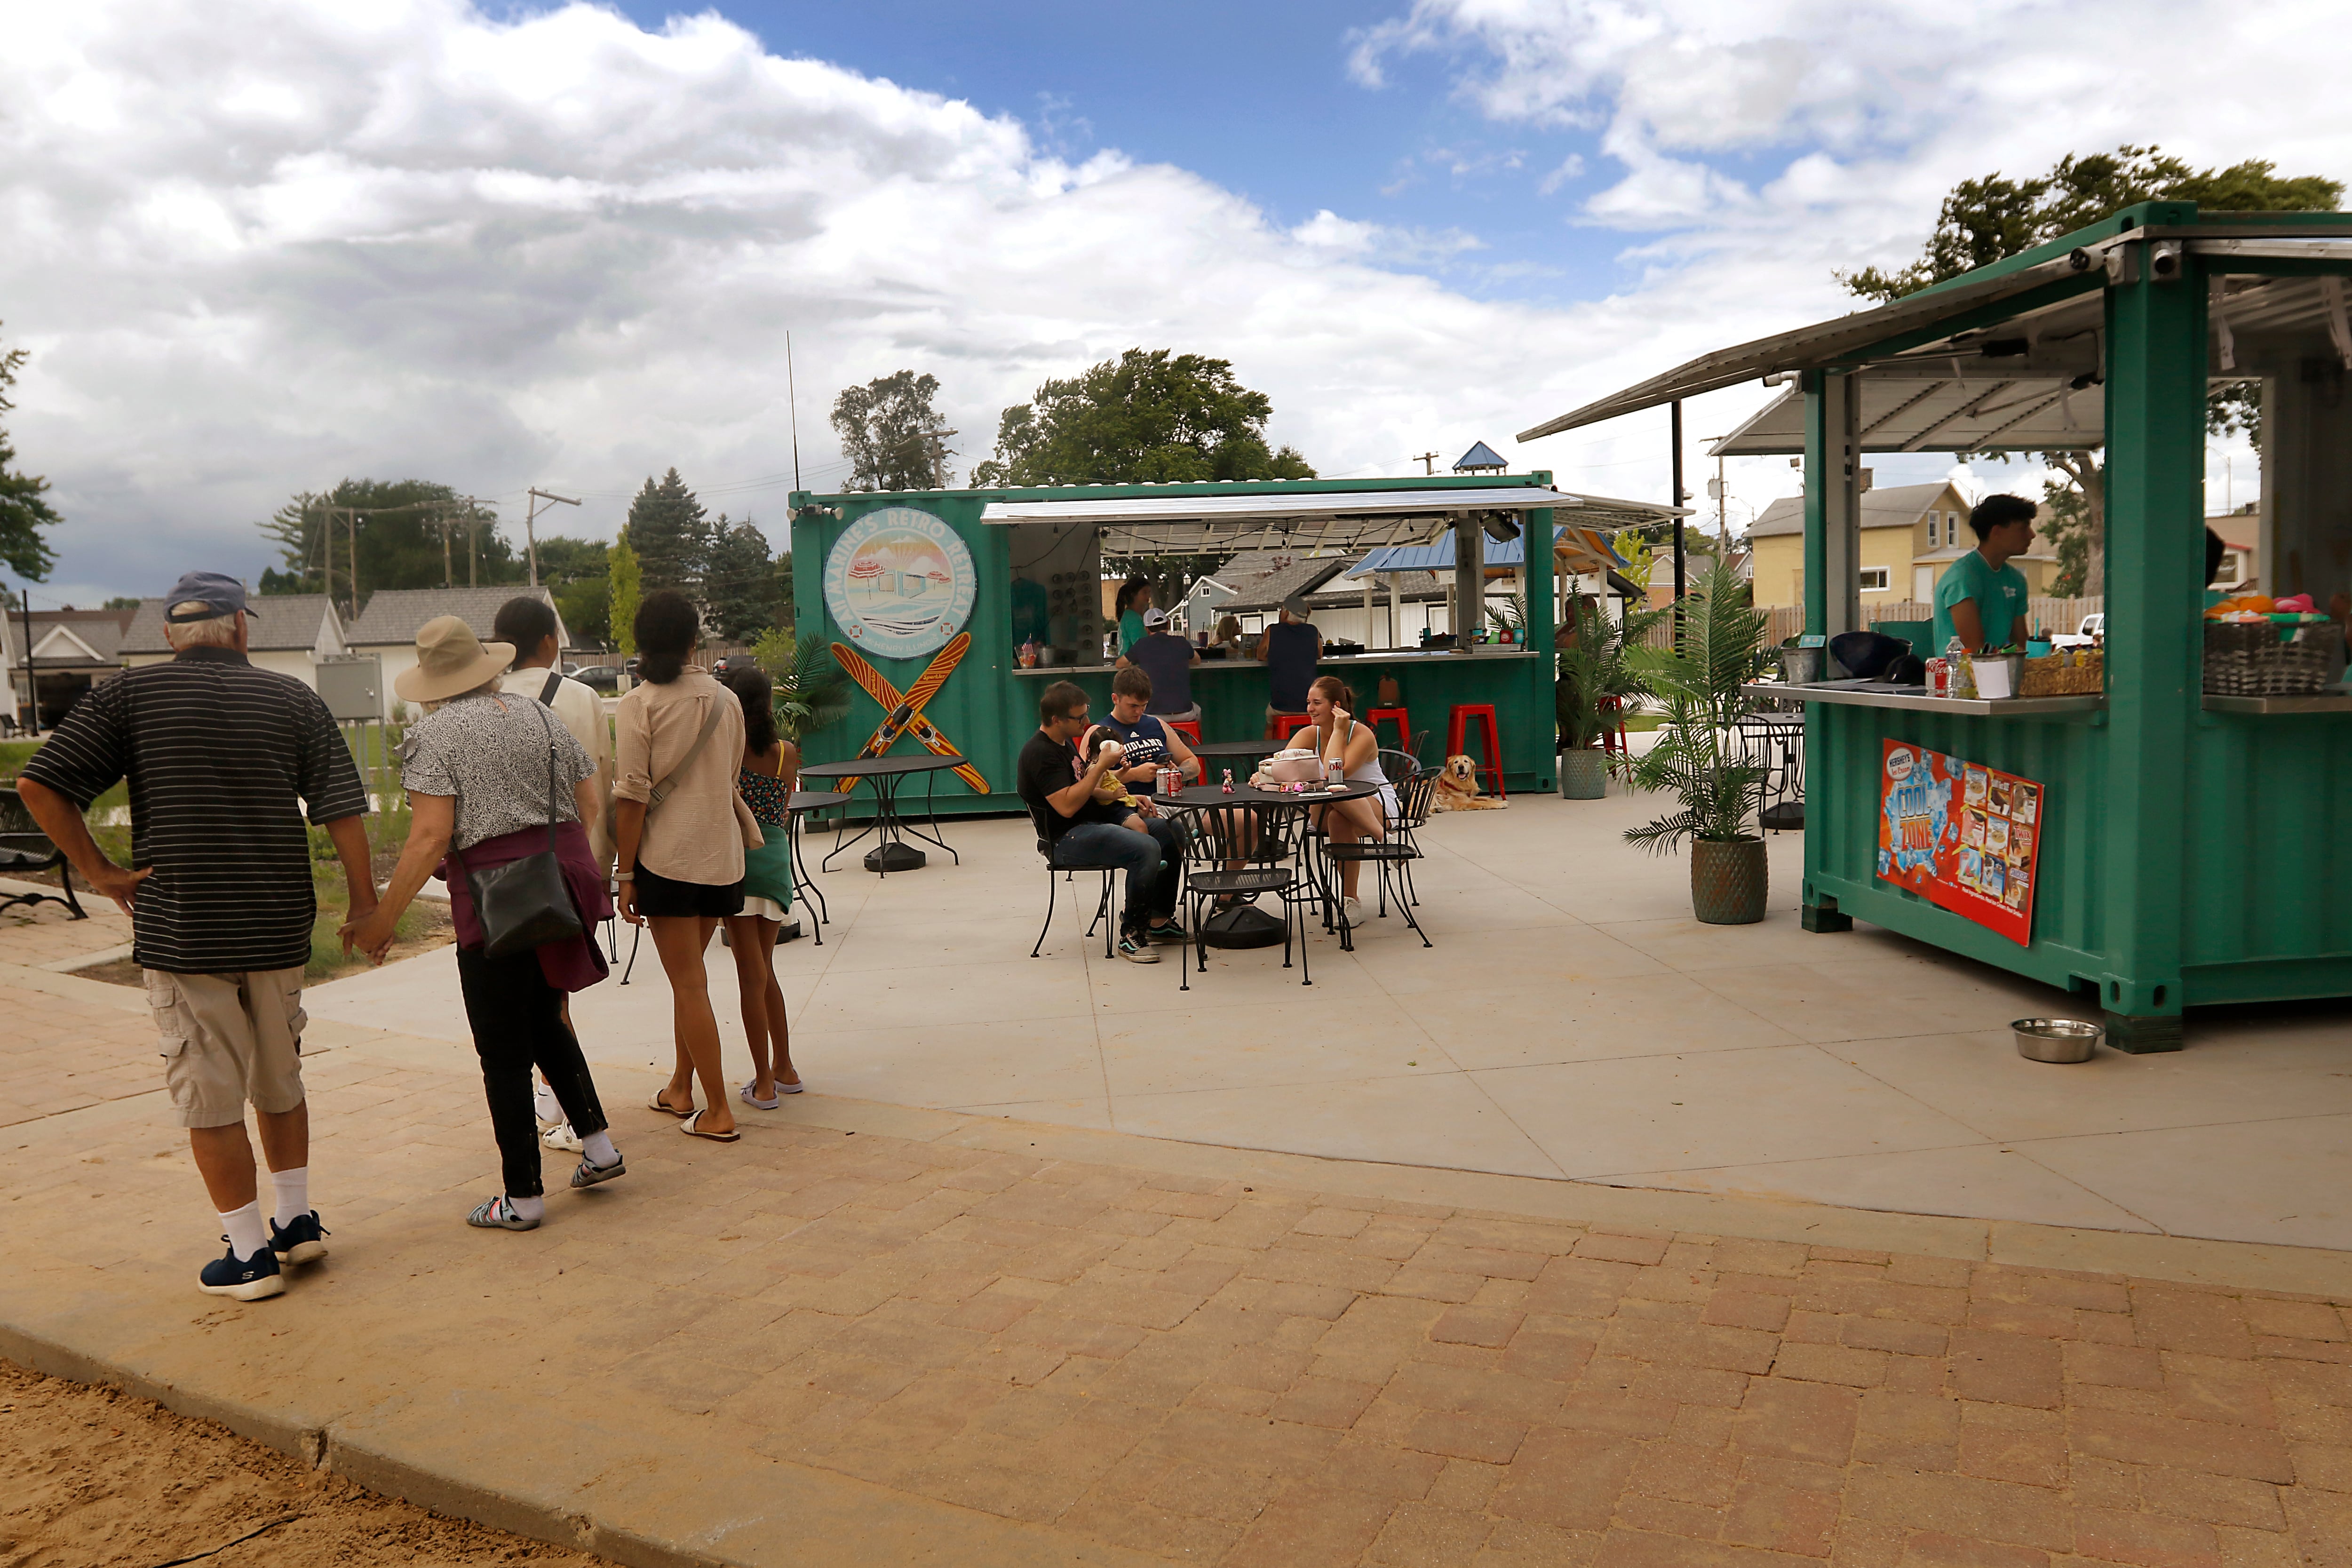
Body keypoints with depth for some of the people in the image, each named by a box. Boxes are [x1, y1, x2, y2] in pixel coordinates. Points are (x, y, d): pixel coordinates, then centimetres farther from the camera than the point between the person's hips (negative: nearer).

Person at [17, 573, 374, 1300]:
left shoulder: (128, 695, -1)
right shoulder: (292, 699, 3)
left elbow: (40, 786, -9)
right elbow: (342, 810, -3)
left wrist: (99, 871, -1)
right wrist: (365, 904, 3)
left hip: (179, 931, -3)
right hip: (279, 928, 3)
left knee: (211, 1100, 7)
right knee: (280, 1082, 20)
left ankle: (250, 1256, 13)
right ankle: (297, 1223, 29)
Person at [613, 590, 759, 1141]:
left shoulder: (642, 703, -8)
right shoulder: (726, 700, 5)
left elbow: (632, 796, -10)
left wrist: (625, 874, -5)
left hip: (668, 855, -5)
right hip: (722, 853, 5)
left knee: (689, 983, 0)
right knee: (688, 975, 19)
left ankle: (718, 1112, 3)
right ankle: (680, 1088, 28)